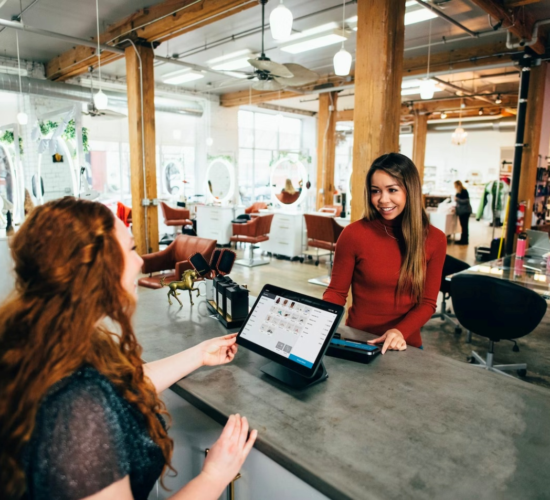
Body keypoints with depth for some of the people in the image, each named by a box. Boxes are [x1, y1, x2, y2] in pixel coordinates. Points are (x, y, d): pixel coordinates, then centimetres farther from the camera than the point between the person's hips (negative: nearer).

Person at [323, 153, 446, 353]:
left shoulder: (435, 239, -3)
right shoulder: (354, 234, -10)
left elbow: (427, 302, 0)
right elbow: (336, 291, -2)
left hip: (405, 345, 1)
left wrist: (401, 331, -18)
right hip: (357, 341, -1)